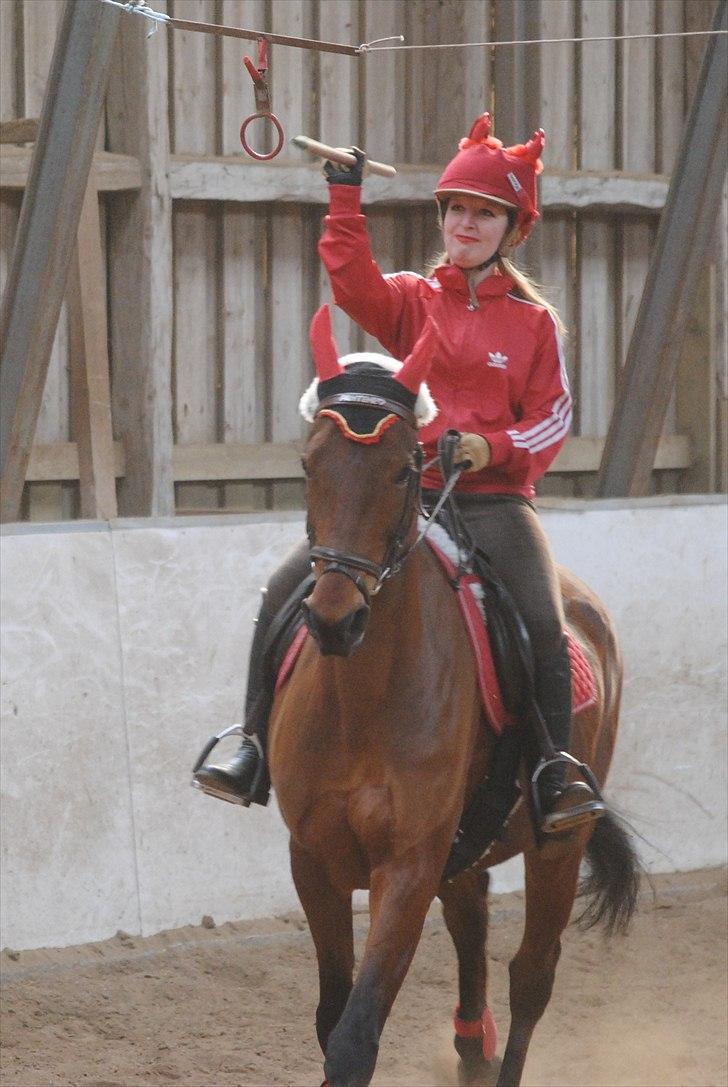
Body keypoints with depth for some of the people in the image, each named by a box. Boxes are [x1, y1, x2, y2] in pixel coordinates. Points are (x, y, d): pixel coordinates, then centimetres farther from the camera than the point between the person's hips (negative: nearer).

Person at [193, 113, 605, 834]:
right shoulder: (411, 303, 10)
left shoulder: (533, 322, 7)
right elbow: (352, 282, -10)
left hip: (493, 498, -2)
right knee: (286, 590, -13)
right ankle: (258, 749, -5)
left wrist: (494, 447, -14)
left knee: (544, 621, -26)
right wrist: (345, 201, -17)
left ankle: (558, 770, -11)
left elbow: (552, 417, 3)